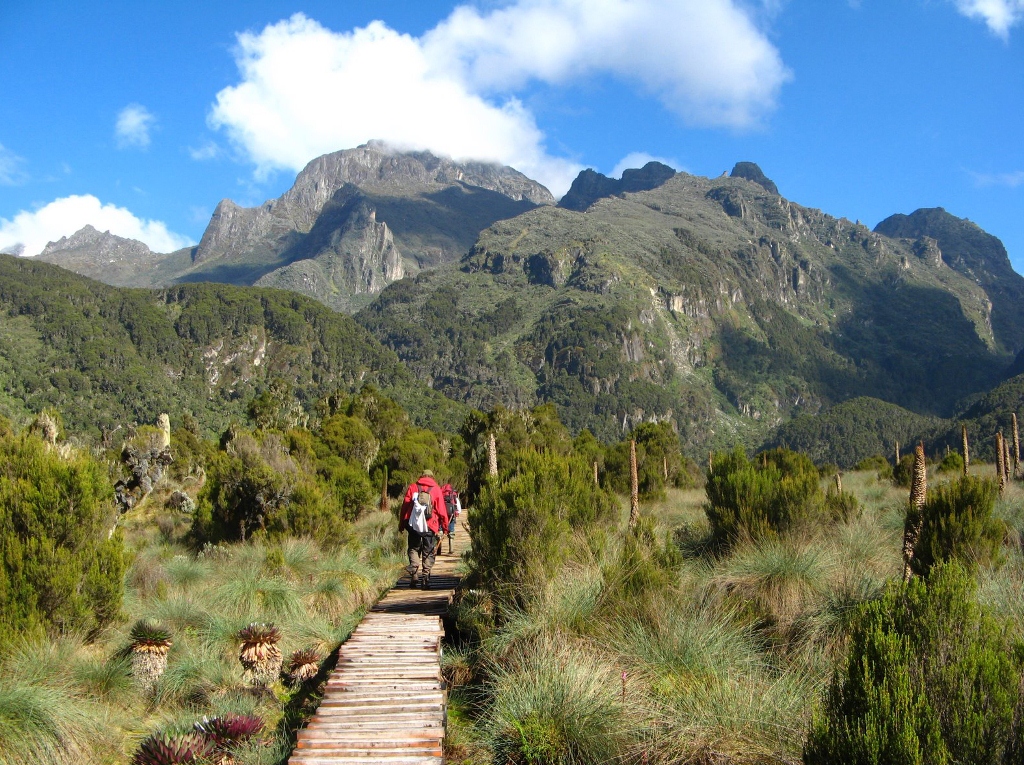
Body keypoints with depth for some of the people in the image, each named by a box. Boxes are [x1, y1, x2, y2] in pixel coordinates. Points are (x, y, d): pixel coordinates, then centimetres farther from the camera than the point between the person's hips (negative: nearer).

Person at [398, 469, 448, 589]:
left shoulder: (412, 487, 7)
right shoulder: (436, 489, 3)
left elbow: (405, 506, 5)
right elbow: (441, 510, 1)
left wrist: (401, 524, 12)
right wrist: (444, 526, 9)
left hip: (413, 525, 1)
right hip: (430, 527, -1)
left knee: (413, 549, 13)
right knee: (428, 554, 7)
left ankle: (413, 575, -2)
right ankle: (425, 578, 0)